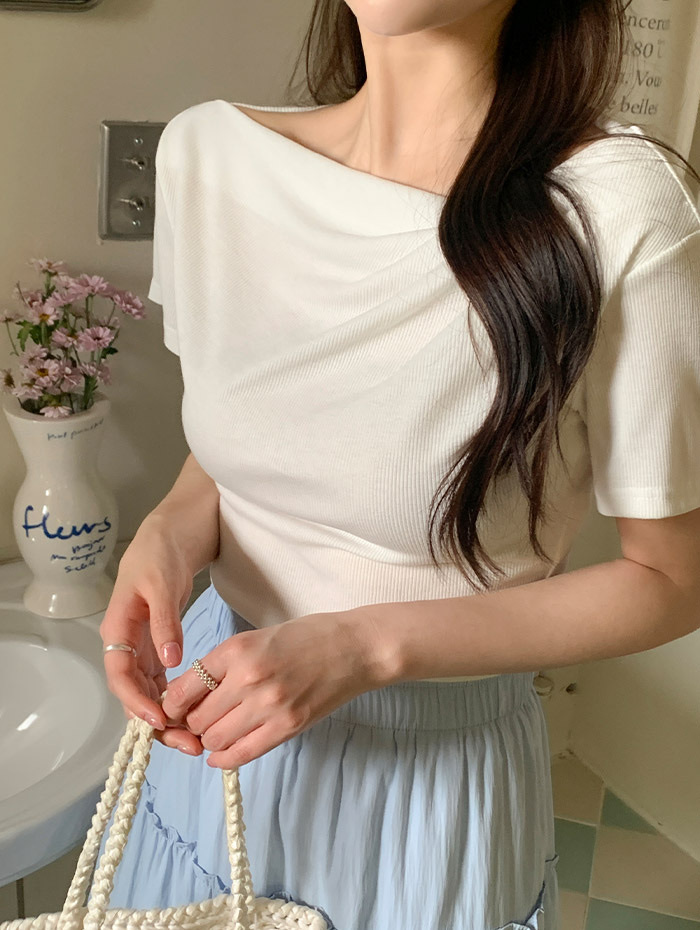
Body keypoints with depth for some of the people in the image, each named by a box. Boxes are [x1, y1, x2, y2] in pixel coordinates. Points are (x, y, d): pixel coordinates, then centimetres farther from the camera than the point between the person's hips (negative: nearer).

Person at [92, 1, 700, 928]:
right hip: (219, 716, 5)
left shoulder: (620, 209, -24)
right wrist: (170, 532, -15)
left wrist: (367, 645, -23)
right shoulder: (207, 151, -9)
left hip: (436, 778, -4)